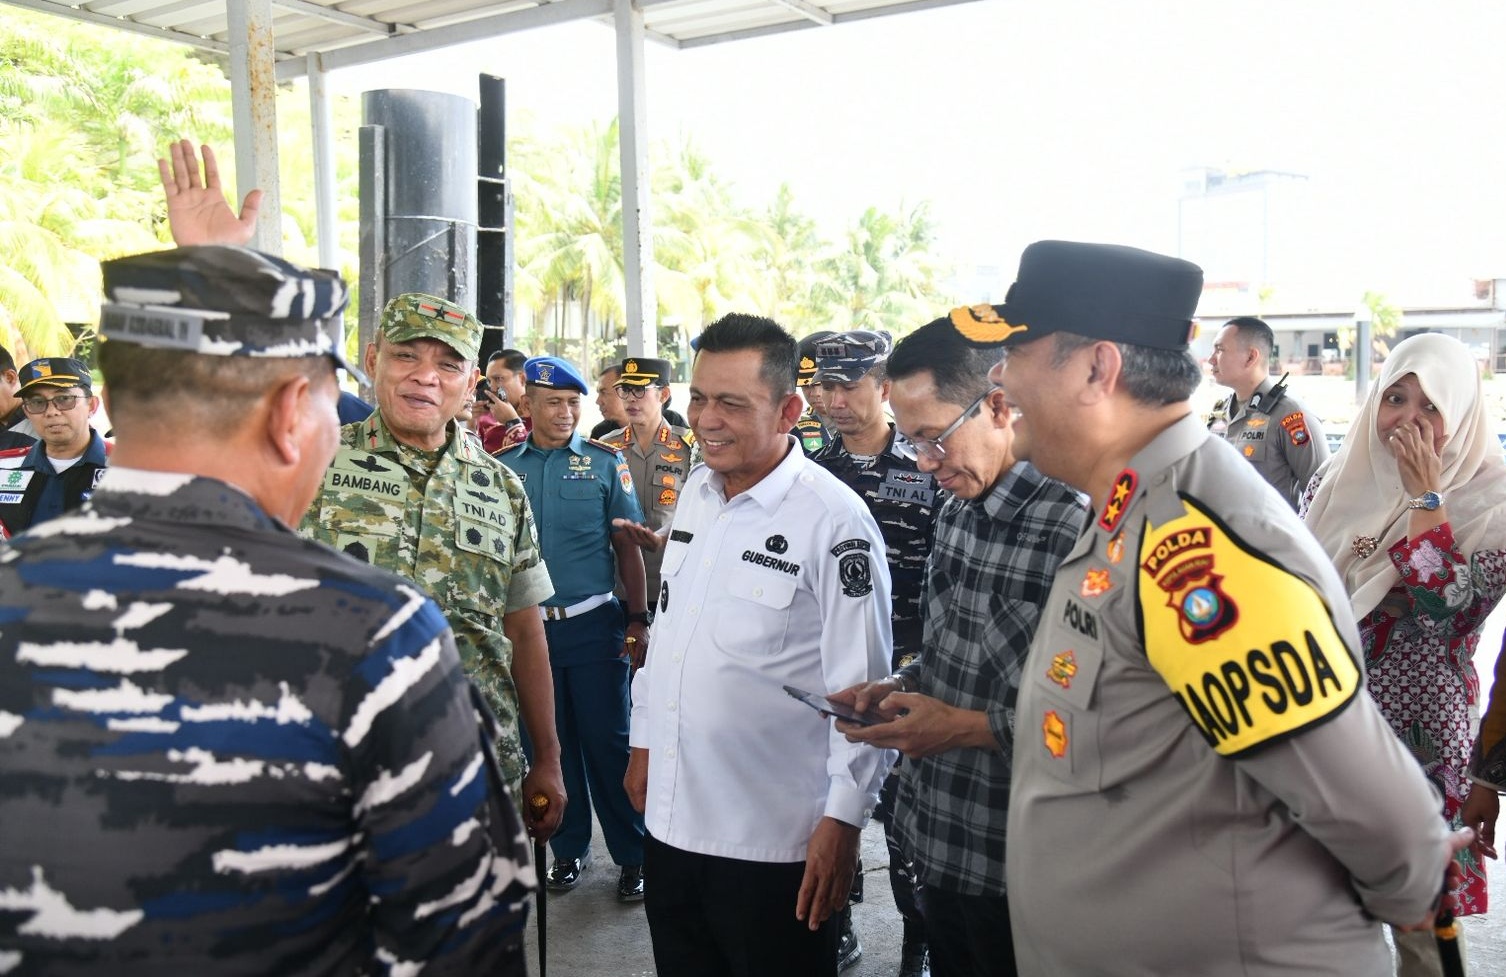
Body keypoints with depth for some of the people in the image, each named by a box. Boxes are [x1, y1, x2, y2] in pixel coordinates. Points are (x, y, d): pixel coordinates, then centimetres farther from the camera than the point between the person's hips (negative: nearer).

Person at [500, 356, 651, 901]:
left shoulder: (605, 462, 1)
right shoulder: (503, 467, 5)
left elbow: (628, 547, 3)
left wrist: (638, 620, -2)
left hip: (595, 624, -2)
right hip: (529, 626, 2)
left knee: (607, 741, 1)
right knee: (550, 742, 12)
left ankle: (632, 855, 15)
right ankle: (568, 849, 28)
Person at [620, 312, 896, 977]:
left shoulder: (835, 520, -16)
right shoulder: (696, 492, 6)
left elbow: (861, 689, -15)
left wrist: (843, 821, -14)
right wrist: (644, 743, 18)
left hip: (775, 840, -7)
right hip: (671, 818, 7)